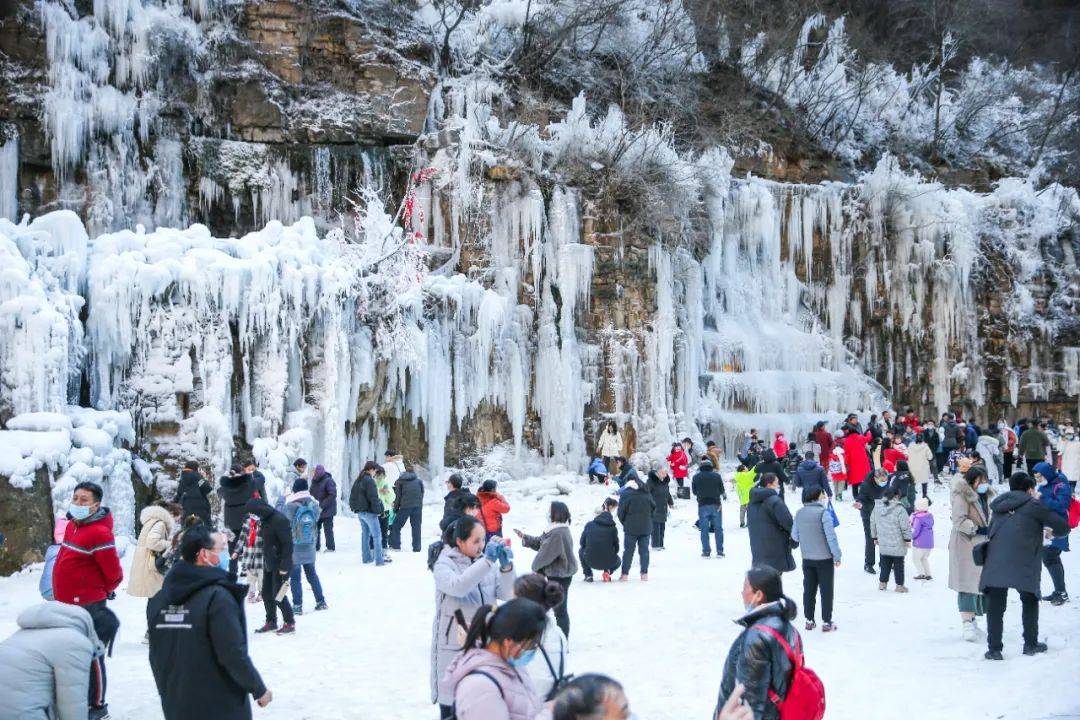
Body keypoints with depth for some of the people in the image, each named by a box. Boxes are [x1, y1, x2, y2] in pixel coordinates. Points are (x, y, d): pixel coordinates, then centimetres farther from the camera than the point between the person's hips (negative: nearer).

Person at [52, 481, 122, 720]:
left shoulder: (99, 534, -20)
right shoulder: (72, 526, 8)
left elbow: (114, 574, -16)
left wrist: (99, 593, 1)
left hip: (89, 607, -9)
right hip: (68, 605, 9)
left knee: (91, 656, -1)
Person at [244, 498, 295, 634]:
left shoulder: (279, 520, -20)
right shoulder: (264, 521, 9)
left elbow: (287, 544, -21)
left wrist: (284, 566, -21)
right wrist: (265, 561, 15)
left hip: (280, 565, -9)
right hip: (268, 564, 9)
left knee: (278, 595, -6)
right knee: (266, 593, 12)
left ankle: (290, 623, 6)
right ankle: (271, 622, 24)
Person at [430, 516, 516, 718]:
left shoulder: (485, 561, 6)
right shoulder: (444, 564, -8)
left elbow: (507, 594, 0)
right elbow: (458, 586, -29)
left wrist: (506, 566, -16)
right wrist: (487, 561, -33)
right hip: (453, 646, -5)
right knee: (452, 708, 2)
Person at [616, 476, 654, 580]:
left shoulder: (625, 495, -6)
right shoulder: (647, 495, 8)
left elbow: (621, 512, -6)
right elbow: (654, 508, 16)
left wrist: (624, 523, 11)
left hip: (631, 529, -3)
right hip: (646, 528, 3)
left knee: (628, 550, 2)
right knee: (644, 550, 8)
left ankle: (625, 574, 0)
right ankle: (644, 573, 4)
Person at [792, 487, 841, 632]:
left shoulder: (799, 513, 0)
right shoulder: (823, 513, -17)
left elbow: (794, 536, 6)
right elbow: (831, 537, -18)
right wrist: (837, 556, -10)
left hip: (807, 559, 5)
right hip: (824, 558, -5)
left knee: (809, 589, 14)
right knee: (826, 590, 5)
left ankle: (809, 620, 18)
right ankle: (826, 622, 7)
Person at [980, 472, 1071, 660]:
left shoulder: (1000, 506, 20)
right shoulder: (1033, 505, 5)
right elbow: (1063, 527, 5)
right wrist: (1053, 532, 29)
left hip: (995, 561, 3)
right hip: (1022, 563, -3)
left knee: (995, 605, 4)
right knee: (1030, 601, 16)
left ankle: (994, 648, -1)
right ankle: (1031, 644, 21)